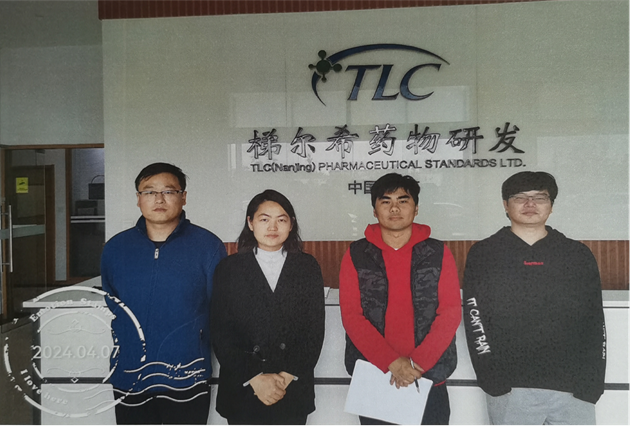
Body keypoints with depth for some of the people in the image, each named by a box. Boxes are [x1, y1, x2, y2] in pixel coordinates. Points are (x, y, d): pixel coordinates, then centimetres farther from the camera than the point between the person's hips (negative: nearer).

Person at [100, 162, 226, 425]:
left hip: (187, 380, -2)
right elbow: (110, 305, 16)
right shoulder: (115, 248, 3)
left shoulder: (208, 246, -6)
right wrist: (126, 347, 14)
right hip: (128, 381, 3)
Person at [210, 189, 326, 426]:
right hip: (241, 390, 0)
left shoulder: (307, 266, 3)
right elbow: (221, 333, -4)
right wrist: (255, 378, -11)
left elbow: (315, 329, 0)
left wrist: (287, 376, -9)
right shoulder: (229, 268, 0)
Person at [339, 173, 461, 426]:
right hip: (372, 377, 0)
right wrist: (392, 362, -15)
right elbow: (351, 315, -6)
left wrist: (418, 363, -14)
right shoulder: (356, 255, 0)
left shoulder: (438, 253, 2)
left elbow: (451, 312, -4)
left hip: (429, 377, 0)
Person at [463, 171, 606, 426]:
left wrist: (591, 384, -3)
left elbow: (595, 323, 7)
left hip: (573, 388, 2)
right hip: (510, 389, -1)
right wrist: (495, 379, -10)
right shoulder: (482, 255, 3)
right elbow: (475, 319, -3)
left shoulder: (579, 255, 8)